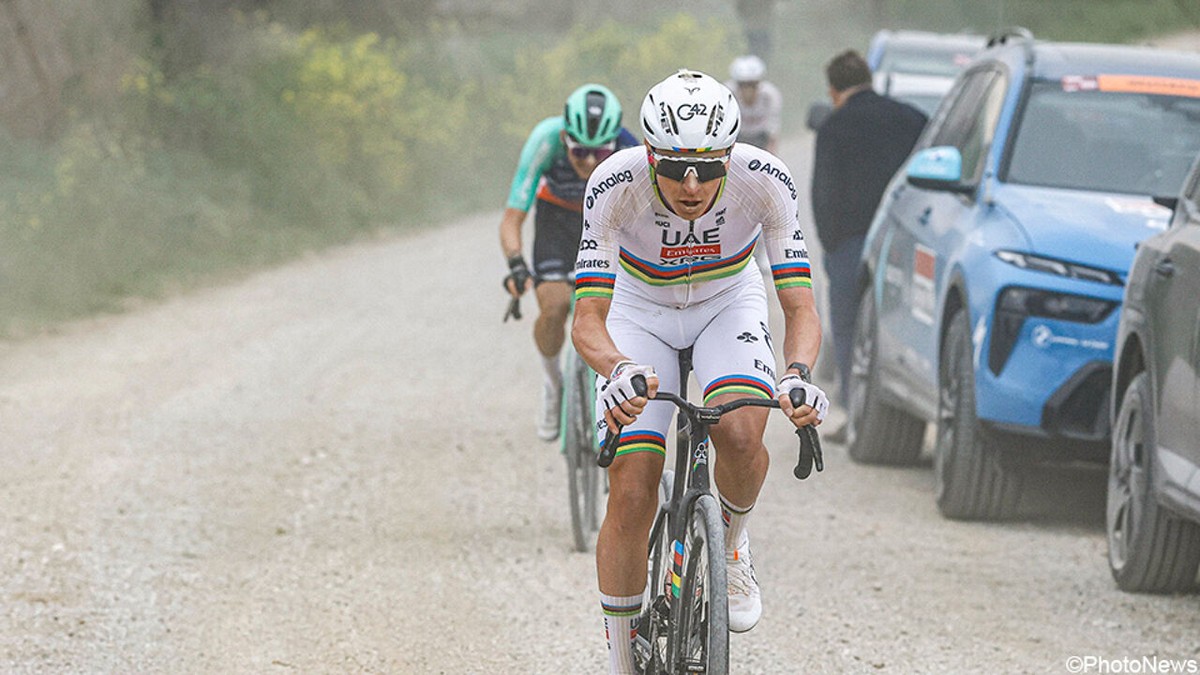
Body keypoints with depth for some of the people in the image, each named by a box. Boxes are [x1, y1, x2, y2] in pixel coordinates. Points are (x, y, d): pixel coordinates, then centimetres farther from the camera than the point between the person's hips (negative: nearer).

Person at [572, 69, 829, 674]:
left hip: (729, 303, 0)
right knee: (631, 495, -13)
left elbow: (800, 307, -30)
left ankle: (731, 543, 3)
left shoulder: (765, 182, -30)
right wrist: (617, 371, -56)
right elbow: (587, 319, -34)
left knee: (740, 433, -30)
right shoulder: (615, 186, -33)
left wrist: (798, 375, -51)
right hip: (640, 311, 0)